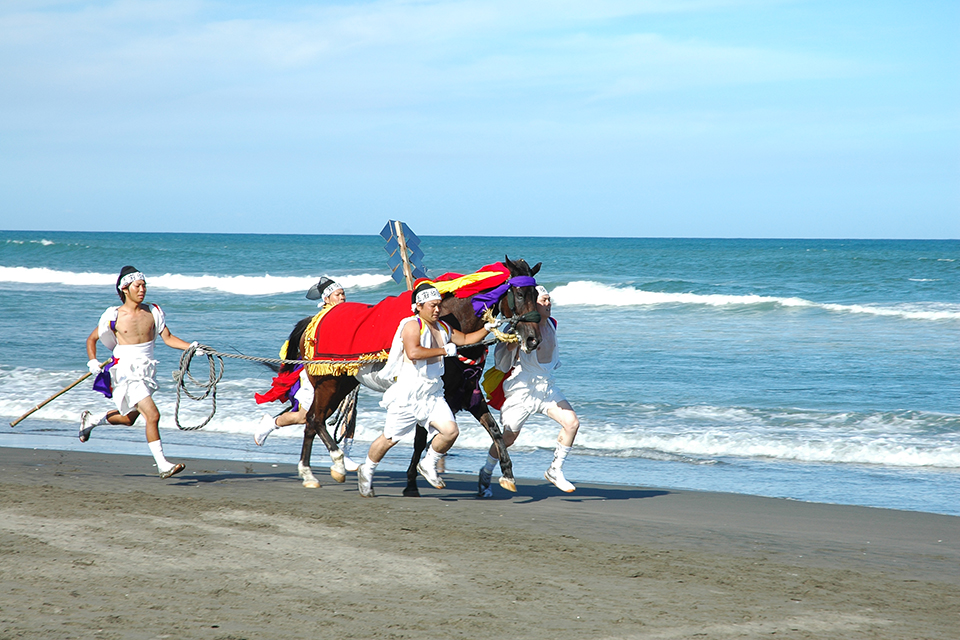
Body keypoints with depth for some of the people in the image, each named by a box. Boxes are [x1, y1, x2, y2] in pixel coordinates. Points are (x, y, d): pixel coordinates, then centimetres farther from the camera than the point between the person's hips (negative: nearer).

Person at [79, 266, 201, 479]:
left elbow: (168, 338, 3)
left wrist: (190, 347, -12)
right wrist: (92, 361, -12)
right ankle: (162, 465, -16)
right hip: (125, 373, -6)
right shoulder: (114, 316, -7)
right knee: (152, 415, -19)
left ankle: (90, 420, 48)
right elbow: (92, 339, 4)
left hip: (146, 372, 6)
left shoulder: (153, 312, 2)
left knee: (128, 419, 22)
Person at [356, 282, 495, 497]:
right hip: (407, 395, -6)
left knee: (450, 431, -12)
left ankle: (428, 465, 13)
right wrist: (444, 351, -28)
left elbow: (465, 339, 22)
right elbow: (413, 352, -33)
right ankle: (366, 471, 30)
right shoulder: (412, 325, -15)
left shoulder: (443, 327, 9)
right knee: (390, 438, 7)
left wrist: (486, 329, 6)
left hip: (433, 394, 6)